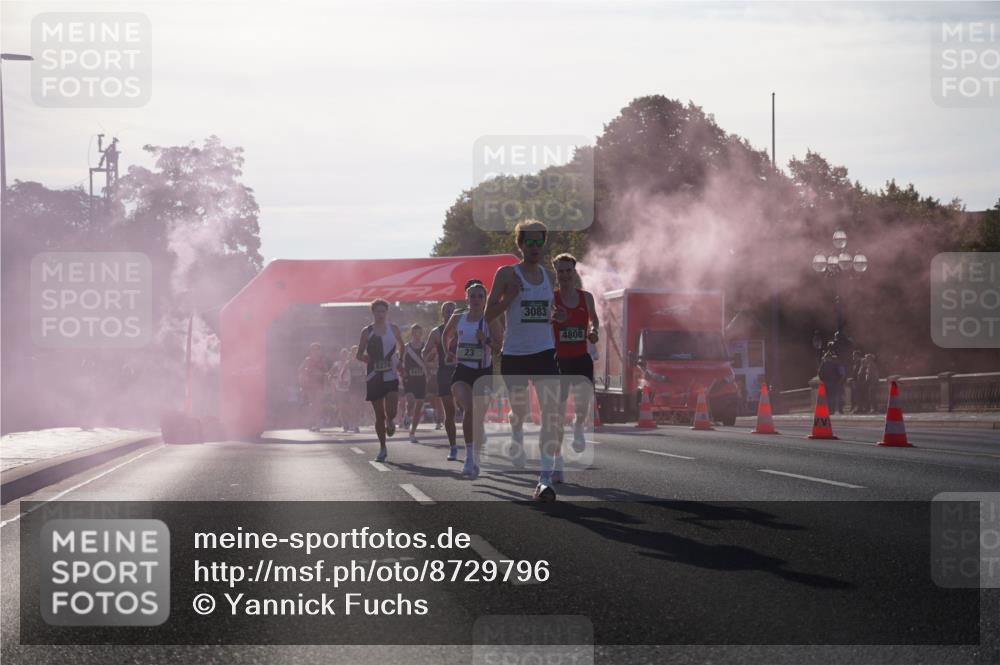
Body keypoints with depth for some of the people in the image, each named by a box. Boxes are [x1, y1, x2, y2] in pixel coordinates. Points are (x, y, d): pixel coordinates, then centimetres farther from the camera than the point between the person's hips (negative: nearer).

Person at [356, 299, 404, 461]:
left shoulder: (393, 329, 5)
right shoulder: (367, 331, 2)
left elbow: (401, 345, 21)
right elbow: (360, 354, 6)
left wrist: (400, 360, 6)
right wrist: (368, 359, -15)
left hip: (391, 375, 0)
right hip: (373, 376, 0)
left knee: (391, 411, -16)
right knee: (379, 415, 2)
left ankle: (390, 421, 22)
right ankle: (382, 449, 14)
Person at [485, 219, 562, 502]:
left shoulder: (547, 276, 11)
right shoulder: (507, 274, -3)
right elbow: (489, 314, -5)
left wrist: (555, 316, 5)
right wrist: (510, 295, -17)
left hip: (544, 352, 2)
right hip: (514, 354, -2)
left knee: (551, 412, -15)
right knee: (518, 412, 11)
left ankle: (545, 478, -20)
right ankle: (517, 458, 41)